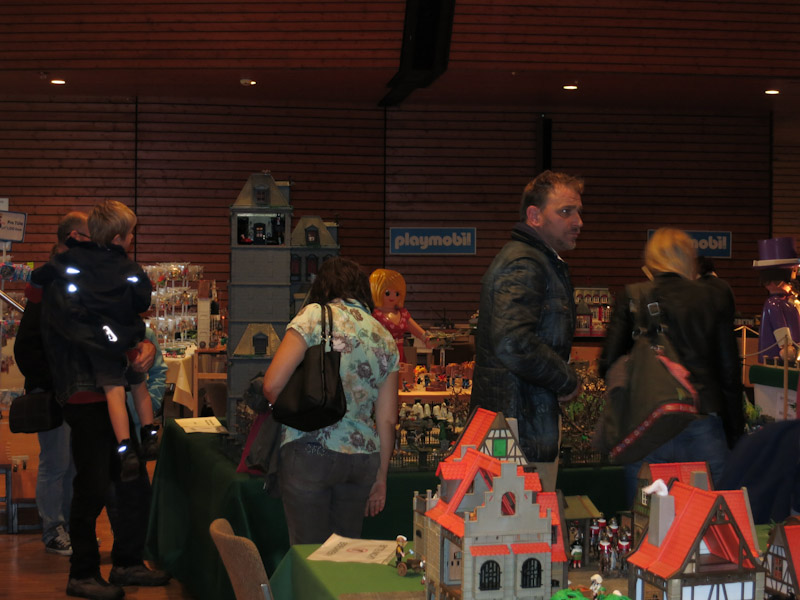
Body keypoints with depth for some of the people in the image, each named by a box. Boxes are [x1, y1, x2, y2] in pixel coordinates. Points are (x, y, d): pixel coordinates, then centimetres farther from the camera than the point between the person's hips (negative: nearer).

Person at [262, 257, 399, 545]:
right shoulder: (385, 338, 10)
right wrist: (380, 476, 17)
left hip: (310, 454, -5)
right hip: (362, 459, 5)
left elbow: (272, 385, -12)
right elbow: (387, 419, 9)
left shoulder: (314, 316, -5)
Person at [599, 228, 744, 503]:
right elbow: (730, 371, 5)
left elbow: (609, 365, -1)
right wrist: (735, 433, 12)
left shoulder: (631, 299, 3)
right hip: (702, 426, 0)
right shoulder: (714, 300, 5)